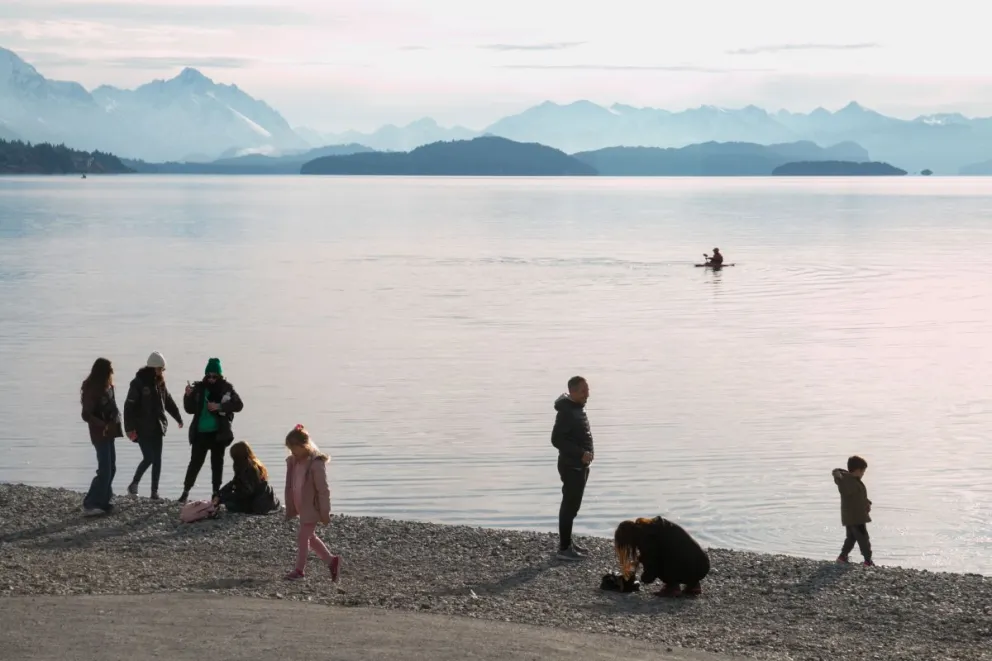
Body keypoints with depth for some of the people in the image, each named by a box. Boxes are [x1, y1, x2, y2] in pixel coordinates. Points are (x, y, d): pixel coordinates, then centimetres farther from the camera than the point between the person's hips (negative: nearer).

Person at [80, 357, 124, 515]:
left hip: (108, 433, 9)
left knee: (110, 468, 11)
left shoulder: (107, 387, 8)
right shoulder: (92, 390, -17)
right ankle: (89, 505, -6)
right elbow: (86, 415, -20)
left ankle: (102, 502, 18)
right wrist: (104, 425, -24)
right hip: (100, 434, -9)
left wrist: (115, 423, 0)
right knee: (105, 470, -10)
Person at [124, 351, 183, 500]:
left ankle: (154, 492, 7)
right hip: (142, 428, -6)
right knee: (148, 458, -10)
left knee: (157, 460, 2)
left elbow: (168, 401, 23)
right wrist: (130, 428, -21)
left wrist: (178, 418, 31)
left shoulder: (160, 383, 8)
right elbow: (129, 406, -15)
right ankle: (134, 484, 11)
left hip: (157, 427, 6)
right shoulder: (138, 383, -12)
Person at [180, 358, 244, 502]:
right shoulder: (199, 388, 1)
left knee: (217, 463, 8)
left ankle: (216, 492, 15)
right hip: (200, 433, 1)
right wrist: (188, 396, -13)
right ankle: (186, 491, 6)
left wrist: (219, 406, -19)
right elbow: (190, 409, 5)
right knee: (195, 462, 0)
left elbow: (238, 405, -9)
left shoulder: (226, 388, -3)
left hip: (218, 433, -1)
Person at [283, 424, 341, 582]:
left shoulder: (316, 463, -21)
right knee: (310, 537, 15)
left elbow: (323, 490, -18)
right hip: (301, 508, 8)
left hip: (312, 508, -8)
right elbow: (290, 487, 11)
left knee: (303, 538, -2)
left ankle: (299, 569, 12)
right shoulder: (293, 462, 2)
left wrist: (325, 513, -16)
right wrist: (290, 509, 13)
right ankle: (331, 561, 27)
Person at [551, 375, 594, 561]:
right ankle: (564, 548, -4)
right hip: (571, 466, -10)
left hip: (580, 465, 10)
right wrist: (580, 453, -26)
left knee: (573, 504, 17)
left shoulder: (578, 408, 11)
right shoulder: (566, 412, -20)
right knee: (570, 506, -7)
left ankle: (567, 541, 27)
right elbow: (557, 439, -25)